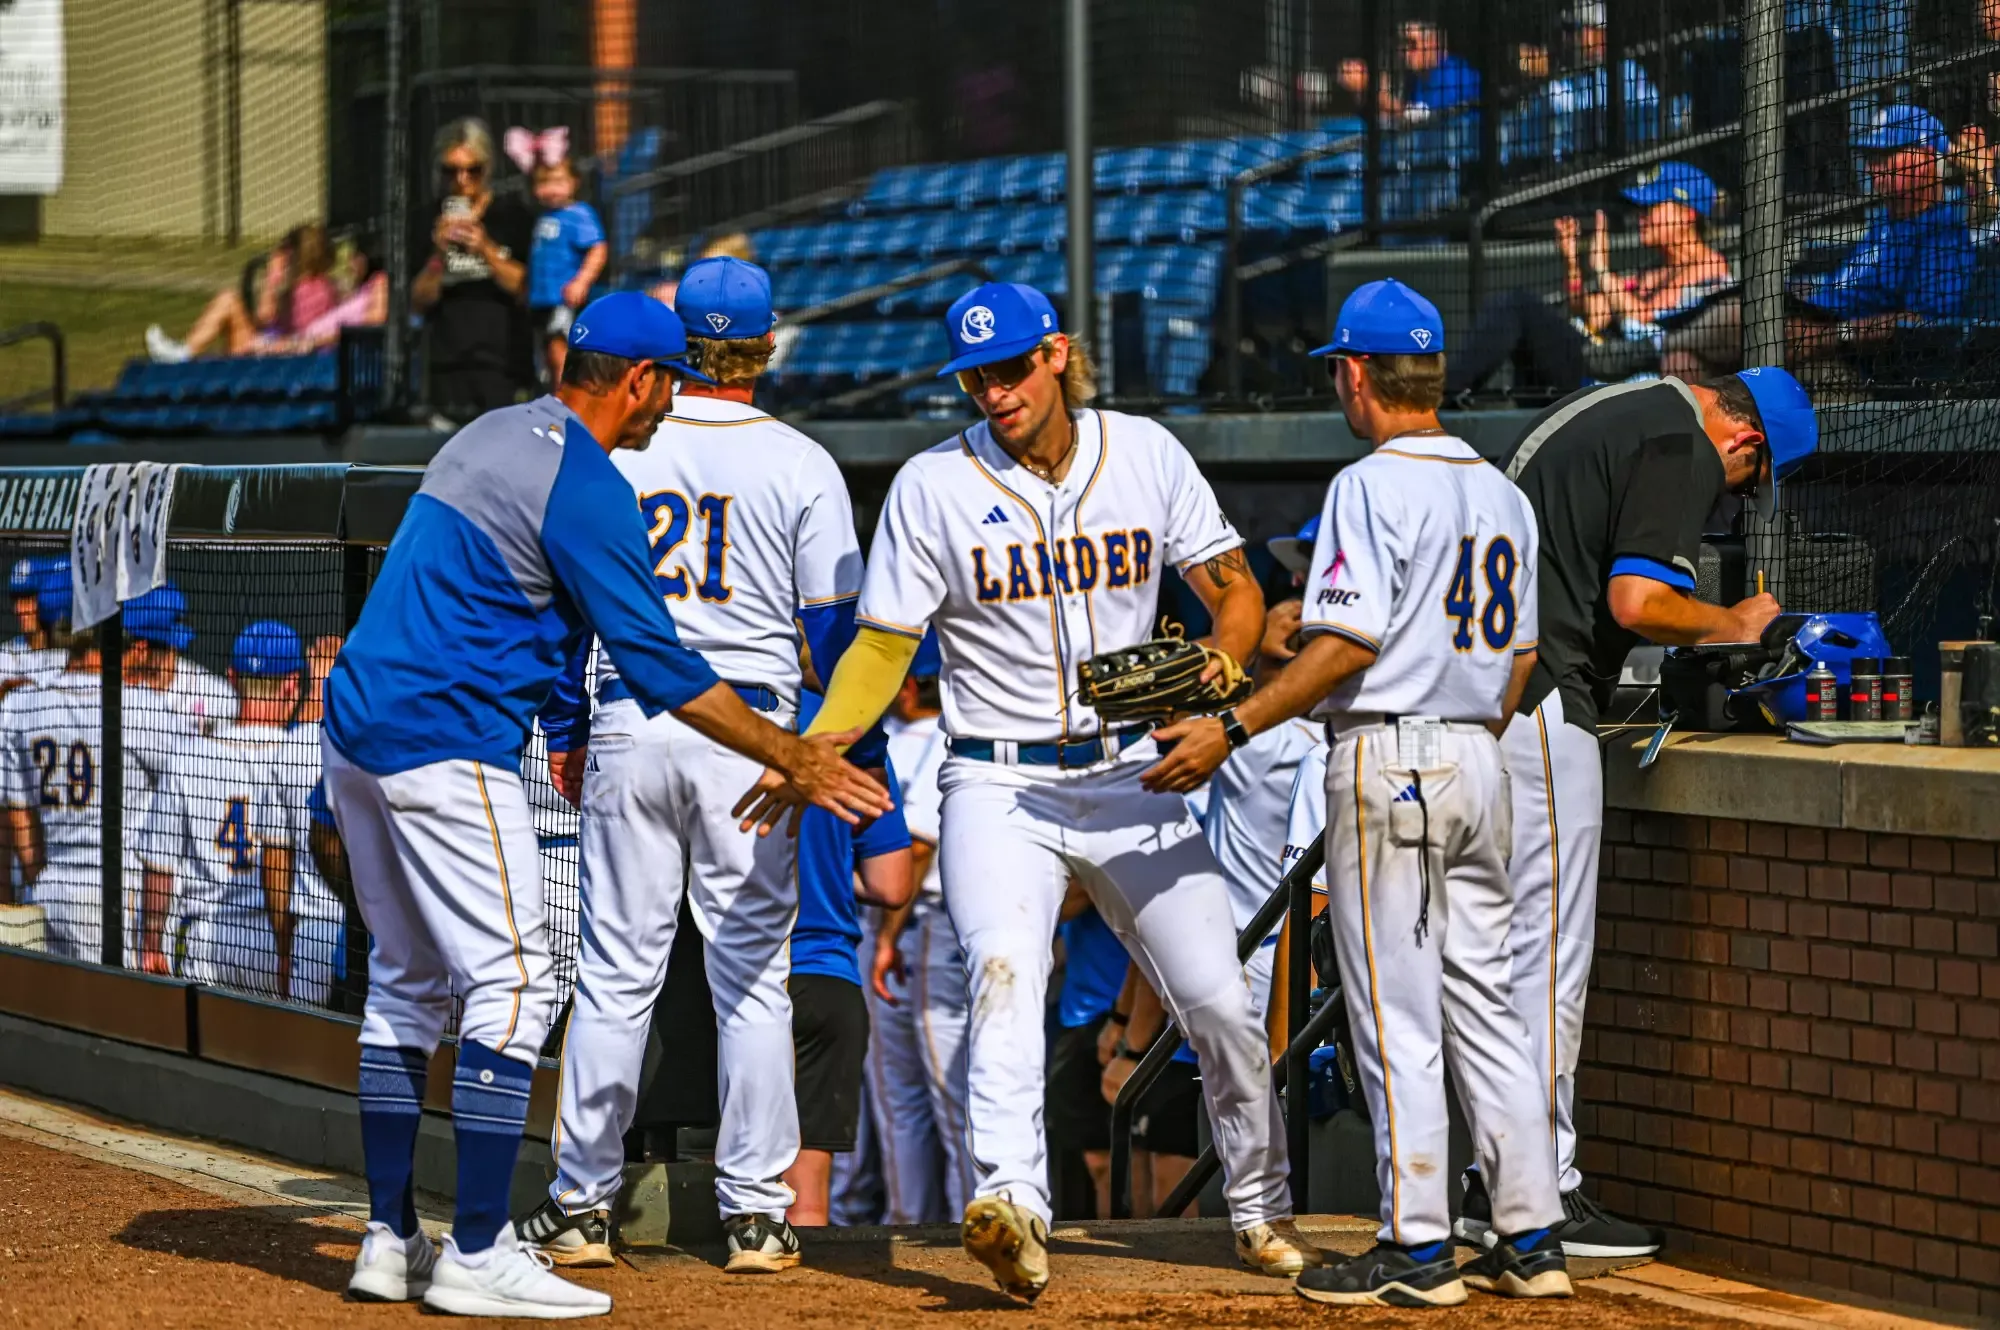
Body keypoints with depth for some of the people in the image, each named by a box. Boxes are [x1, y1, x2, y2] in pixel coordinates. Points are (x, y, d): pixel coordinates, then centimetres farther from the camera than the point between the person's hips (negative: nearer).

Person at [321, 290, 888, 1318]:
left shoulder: (489, 435, 16)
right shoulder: (587, 490, -13)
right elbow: (660, 668, -14)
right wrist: (795, 761, -8)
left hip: (354, 727, 10)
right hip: (449, 746, -10)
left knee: (407, 987, 15)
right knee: (511, 982, -7)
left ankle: (389, 1242, 16)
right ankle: (477, 1257, -10)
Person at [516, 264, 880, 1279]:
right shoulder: (801, 467, -2)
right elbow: (834, 625, -1)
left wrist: (562, 731, 13)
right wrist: (862, 750, 8)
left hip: (629, 730, 1)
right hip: (750, 730, -1)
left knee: (615, 970, 6)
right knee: (752, 974, 4)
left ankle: (582, 1203, 8)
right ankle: (754, 1213, 4)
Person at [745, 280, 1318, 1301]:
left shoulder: (1146, 454, 2)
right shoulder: (933, 485, -4)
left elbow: (1234, 589, 6)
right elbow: (882, 647, -4)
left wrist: (1218, 664, -17)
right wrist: (808, 749, -21)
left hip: (1132, 776, 3)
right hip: (1000, 786, -3)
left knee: (1221, 1005, 2)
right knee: (1004, 973, -28)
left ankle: (1259, 1209, 23)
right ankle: (1012, 1207, -42)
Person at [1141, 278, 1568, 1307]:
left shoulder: (1371, 487, -12)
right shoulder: (1503, 495, 12)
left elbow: (1352, 642, -19)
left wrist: (1232, 730, -19)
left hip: (1388, 761, -8)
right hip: (1478, 763, 8)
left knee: (1395, 1015, -3)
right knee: (1483, 1002, 11)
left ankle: (1417, 1250, -2)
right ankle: (1531, 1240, 9)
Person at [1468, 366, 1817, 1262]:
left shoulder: (1611, 409, 22)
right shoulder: (1681, 448, -9)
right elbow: (1636, 603, -18)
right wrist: (1729, 625, -1)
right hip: (1541, 701, -10)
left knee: (1513, 943, 14)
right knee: (1550, 946, -6)